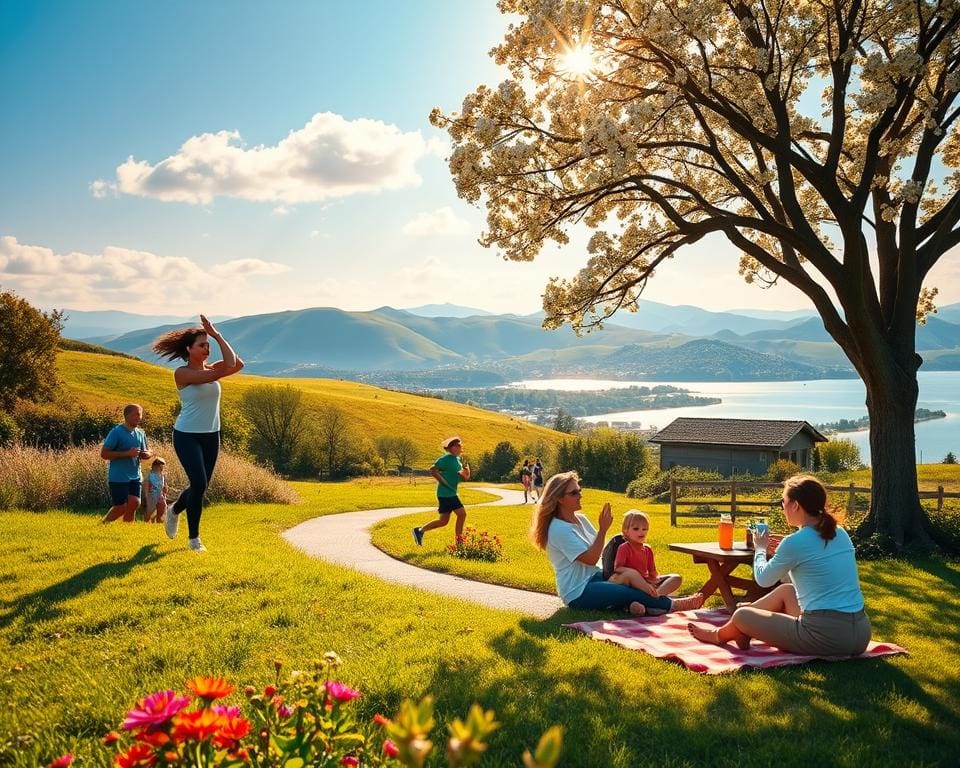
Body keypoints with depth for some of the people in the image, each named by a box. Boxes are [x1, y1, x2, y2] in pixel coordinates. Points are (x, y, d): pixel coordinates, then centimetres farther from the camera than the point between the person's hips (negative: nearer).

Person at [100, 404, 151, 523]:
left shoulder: (140, 433, 10)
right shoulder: (116, 432, -10)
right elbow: (104, 454, -13)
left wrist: (147, 454, -3)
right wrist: (127, 453, -20)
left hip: (135, 476, 5)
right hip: (118, 478, -5)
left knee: (134, 503, -8)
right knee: (121, 507, -4)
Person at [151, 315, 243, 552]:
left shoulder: (211, 368, 3)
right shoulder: (181, 373, -14)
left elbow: (236, 364, -16)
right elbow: (217, 374, -24)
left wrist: (218, 336, -13)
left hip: (211, 436, 6)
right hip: (187, 436, -6)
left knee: (200, 486, 13)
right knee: (199, 483, -15)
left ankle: (174, 510, 46)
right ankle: (194, 538, 2)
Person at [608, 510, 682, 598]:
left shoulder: (647, 549, 15)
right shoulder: (624, 548, -4)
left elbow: (652, 571, 14)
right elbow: (617, 568, -17)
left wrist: (655, 578, -10)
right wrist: (634, 573, -31)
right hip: (627, 584, -7)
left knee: (677, 578, -8)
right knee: (631, 574, -41)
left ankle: (657, 593, -38)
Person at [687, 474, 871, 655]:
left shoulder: (794, 542, -13)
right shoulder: (840, 534, 7)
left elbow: (763, 579, 6)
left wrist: (760, 549, 23)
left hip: (826, 638, -7)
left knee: (742, 615, 13)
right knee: (785, 590, 28)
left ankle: (720, 635, 45)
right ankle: (742, 627, 45)